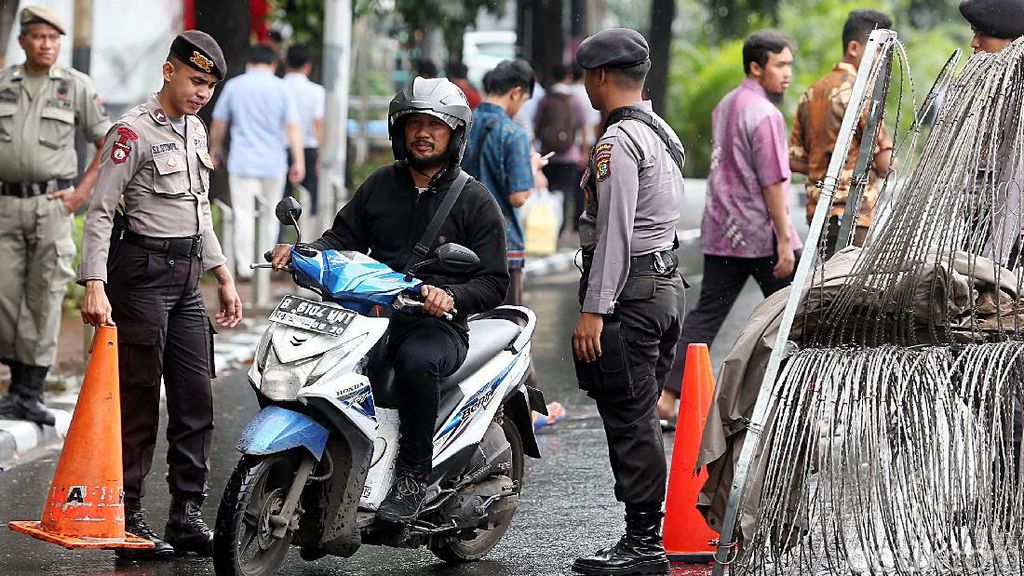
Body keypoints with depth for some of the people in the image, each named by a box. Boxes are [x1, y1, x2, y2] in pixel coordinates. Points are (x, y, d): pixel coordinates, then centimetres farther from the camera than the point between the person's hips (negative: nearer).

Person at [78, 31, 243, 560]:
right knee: (139, 401, -5)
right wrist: (94, 285, -23)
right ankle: (127, 520, 0)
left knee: (197, 399, 6)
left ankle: (187, 516, 13)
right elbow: (100, 210, -14)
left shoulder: (196, 130, 15)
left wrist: (223, 275, 22)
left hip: (187, 276, 8)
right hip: (143, 272, -8)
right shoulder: (133, 130, -10)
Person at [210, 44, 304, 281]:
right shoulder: (281, 88, -1)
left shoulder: (233, 86, 2)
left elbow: (218, 123, 9)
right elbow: (292, 126, -6)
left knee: (244, 214, -2)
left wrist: (215, 150, 24)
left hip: (242, 162, -1)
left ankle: (245, 266, -9)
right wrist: (299, 161, -6)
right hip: (274, 163, 1)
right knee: (270, 213, 14)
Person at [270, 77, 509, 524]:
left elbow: (493, 282, -1)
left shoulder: (475, 201, 4)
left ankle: (413, 475, -24)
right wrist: (300, 253, -6)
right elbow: (344, 238, 15)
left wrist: (451, 297, -21)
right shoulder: (380, 185, 17)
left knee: (417, 360, -39)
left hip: (438, 324, -4)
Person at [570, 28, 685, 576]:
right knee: (640, 420, 12)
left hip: (629, 289, -10)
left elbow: (614, 232, -19)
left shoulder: (619, 141, -13)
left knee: (629, 421, -8)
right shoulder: (664, 135, 18)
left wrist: (594, 311, -19)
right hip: (666, 280, 10)